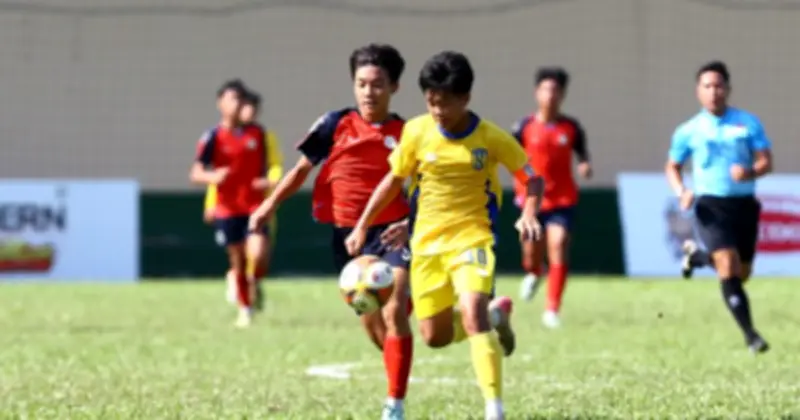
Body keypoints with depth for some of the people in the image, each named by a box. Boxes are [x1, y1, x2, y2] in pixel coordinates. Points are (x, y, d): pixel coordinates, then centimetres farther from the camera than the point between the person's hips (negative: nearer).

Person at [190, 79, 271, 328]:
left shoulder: (256, 133, 7)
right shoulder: (213, 137, -3)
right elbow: (195, 174, -6)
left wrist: (265, 181, -4)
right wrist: (213, 177, -28)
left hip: (255, 206, 1)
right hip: (228, 208, -1)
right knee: (238, 261, 4)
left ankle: (255, 286, 15)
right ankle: (245, 310, 20)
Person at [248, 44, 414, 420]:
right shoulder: (335, 125, 1)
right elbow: (303, 167, 11)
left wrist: (410, 223, -16)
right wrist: (271, 204, 3)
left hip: (391, 232, -2)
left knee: (394, 311, -16)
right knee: (371, 323, 7)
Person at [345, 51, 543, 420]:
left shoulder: (491, 138, -11)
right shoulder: (417, 131, -5)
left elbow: (531, 178, 0)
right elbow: (394, 180, 10)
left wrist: (529, 214, -20)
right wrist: (362, 226, 9)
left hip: (471, 238, -4)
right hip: (427, 241, 4)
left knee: (472, 312, -27)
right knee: (435, 335, 7)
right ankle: (495, 316, 37)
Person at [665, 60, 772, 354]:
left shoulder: (748, 123, 2)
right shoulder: (689, 131, 2)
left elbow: (766, 161, -1)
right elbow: (672, 167, 13)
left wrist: (750, 172, -24)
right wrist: (681, 192, -7)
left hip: (744, 205, 3)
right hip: (711, 207, -3)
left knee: (742, 274, 13)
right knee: (728, 266, -20)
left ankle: (697, 256, 43)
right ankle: (750, 335, -18)